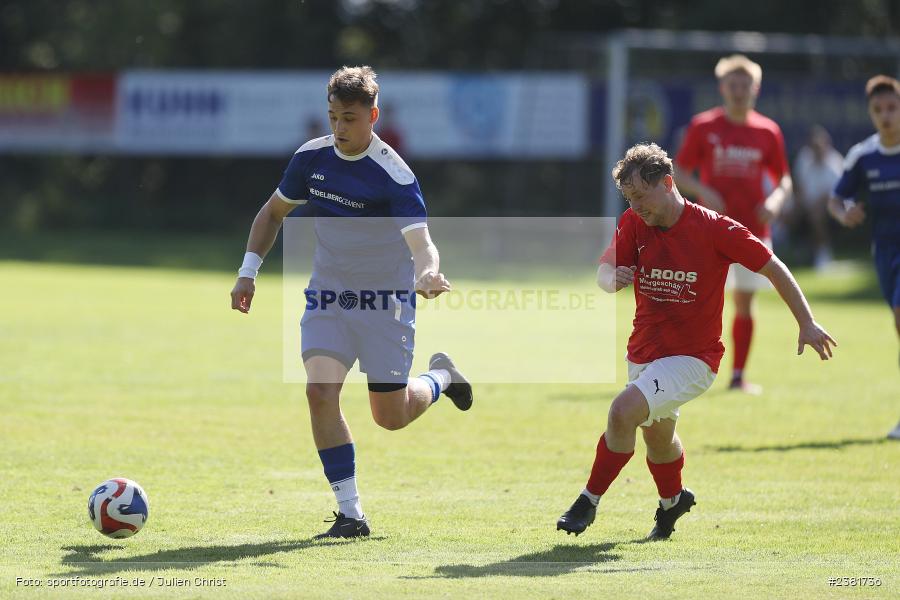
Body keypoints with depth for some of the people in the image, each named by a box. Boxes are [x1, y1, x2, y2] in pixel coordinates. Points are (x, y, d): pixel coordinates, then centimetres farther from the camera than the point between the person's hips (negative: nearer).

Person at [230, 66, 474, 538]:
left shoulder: (394, 176, -20)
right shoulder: (311, 157, -4)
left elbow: (420, 241, -30)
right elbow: (273, 212, 11)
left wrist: (428, 273, -53)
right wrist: (248, 272, 2)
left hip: (385, 302, -4)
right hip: (327, 297, 4)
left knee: (390, 417, 2)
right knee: (320, 391, -18)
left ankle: (440, 377, 37)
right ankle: (350, 513, -11)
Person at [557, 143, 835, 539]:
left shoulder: (713, 228, -16)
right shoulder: (634, 224, -3)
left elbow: (772, 268, -8)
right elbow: (604, 272, -9)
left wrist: (806, 323, -10)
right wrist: (612, 278, -34)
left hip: (692, 357, -6)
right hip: (644, 353, 6)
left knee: (623, 412, -25)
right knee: (657, 437, 24)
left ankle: (590, 501, -9)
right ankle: (672, 500, 55)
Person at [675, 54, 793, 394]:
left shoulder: (768, 132, 5)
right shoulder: (703, 127, 0)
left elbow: (784, 179, 13)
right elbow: (678, 172, 3)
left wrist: (776, 200, -8)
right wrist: (703, 191, -15)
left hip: (752, 227, 2)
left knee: (744, 303, 5)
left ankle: (738, 376, 12)